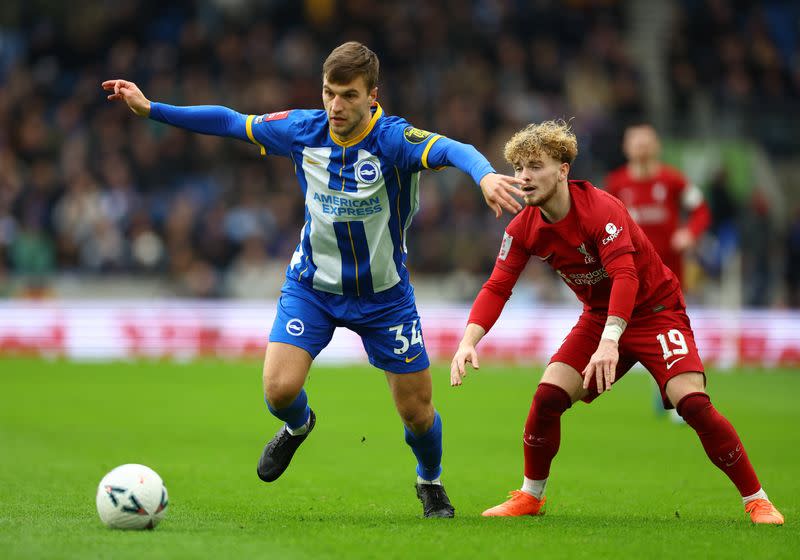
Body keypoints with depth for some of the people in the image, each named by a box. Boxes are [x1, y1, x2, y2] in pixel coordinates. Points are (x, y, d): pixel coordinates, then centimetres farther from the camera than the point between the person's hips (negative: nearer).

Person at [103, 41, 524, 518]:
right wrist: (150, 108, -3)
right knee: (279, 389, -17)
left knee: (417, 410, 4)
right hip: (312, 285, 2)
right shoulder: (303, 130, -12)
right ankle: (298, 426, 23)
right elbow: (231, 123, -1)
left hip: (383, 295, -2)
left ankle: (431, 483, 38)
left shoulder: (393, 138, -25)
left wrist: (485, 174, -66)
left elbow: (451, 149, -44)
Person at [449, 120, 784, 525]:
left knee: (693, 403, -22)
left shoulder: (601, 209, -27)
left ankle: (755, 499, -10)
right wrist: (468, 342, -25)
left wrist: (610, 342, -51)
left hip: (656, 309, -6)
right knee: (547, 397, -10)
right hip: (599, 316, 6)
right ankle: (530, 497, 10)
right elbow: (497, 287, -8)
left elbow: (624, 276, -38)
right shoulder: (523, 229, -8)